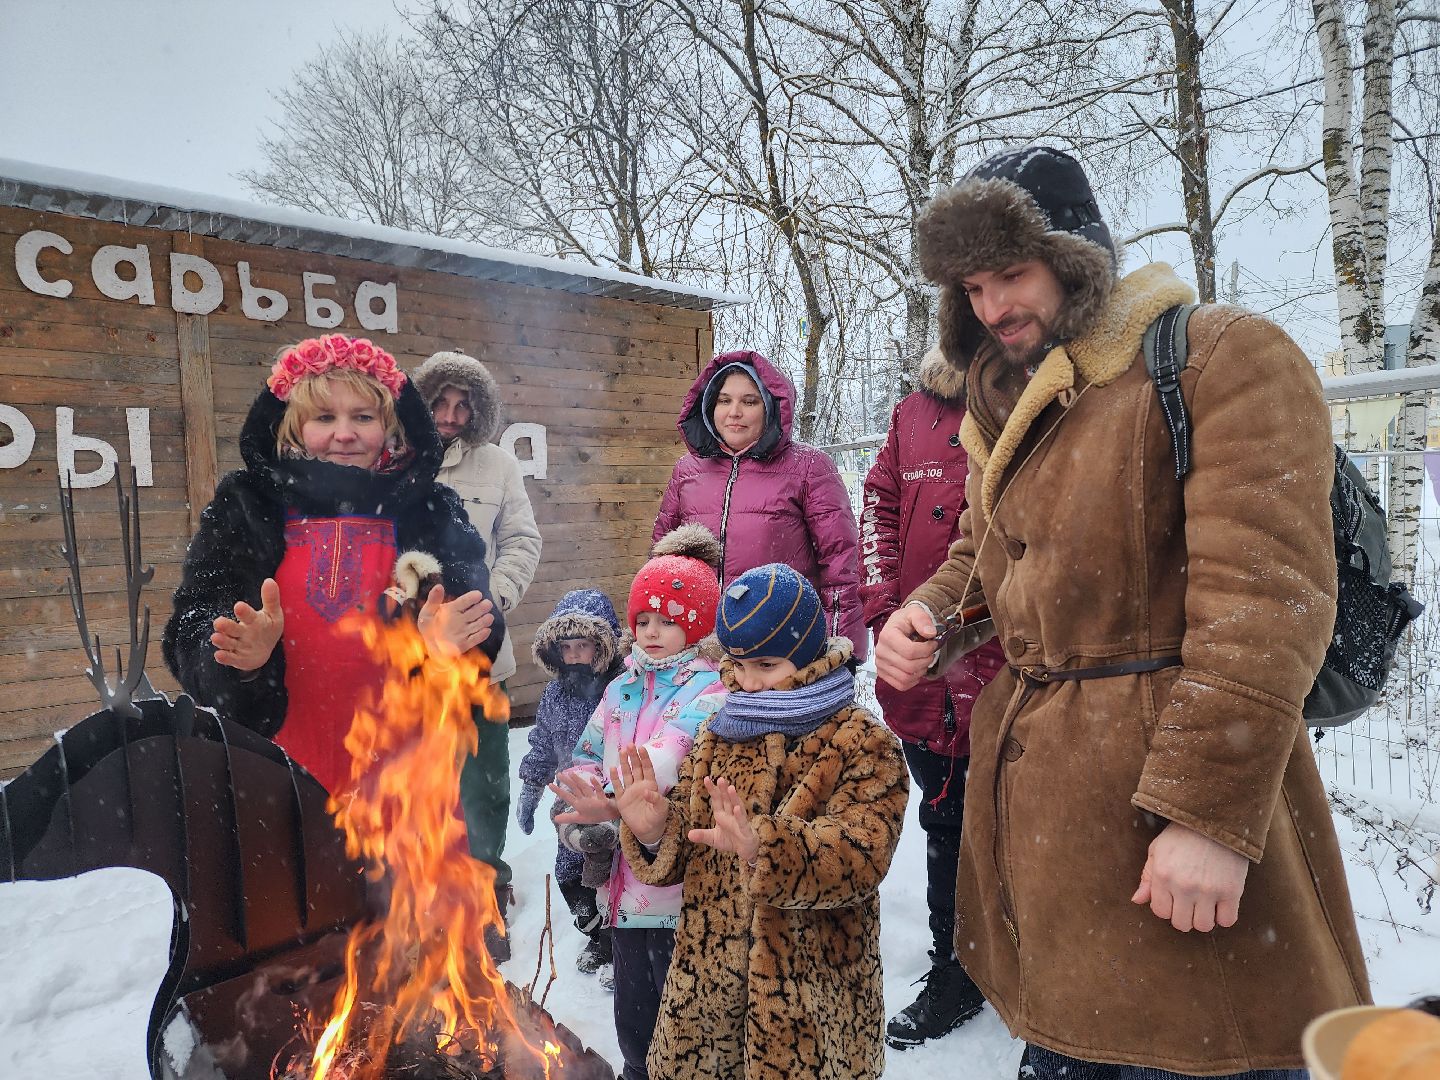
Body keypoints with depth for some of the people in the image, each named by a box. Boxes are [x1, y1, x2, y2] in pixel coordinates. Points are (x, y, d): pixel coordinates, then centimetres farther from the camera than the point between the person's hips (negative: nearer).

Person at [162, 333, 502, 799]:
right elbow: (190, 637, -2)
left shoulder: (431, 512, 2)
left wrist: (446, 643, -24)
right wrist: (245, 654, -23)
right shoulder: (244, 508, 2)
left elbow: (478, 627, -2)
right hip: (278, 773, 0)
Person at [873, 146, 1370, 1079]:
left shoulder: (1223, 361, -11)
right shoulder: (1010, 408, 14)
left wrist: (1213, 813, -22)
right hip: (1032, 810, 7)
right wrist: (929, 616, 3)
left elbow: (1268, 599, -19)